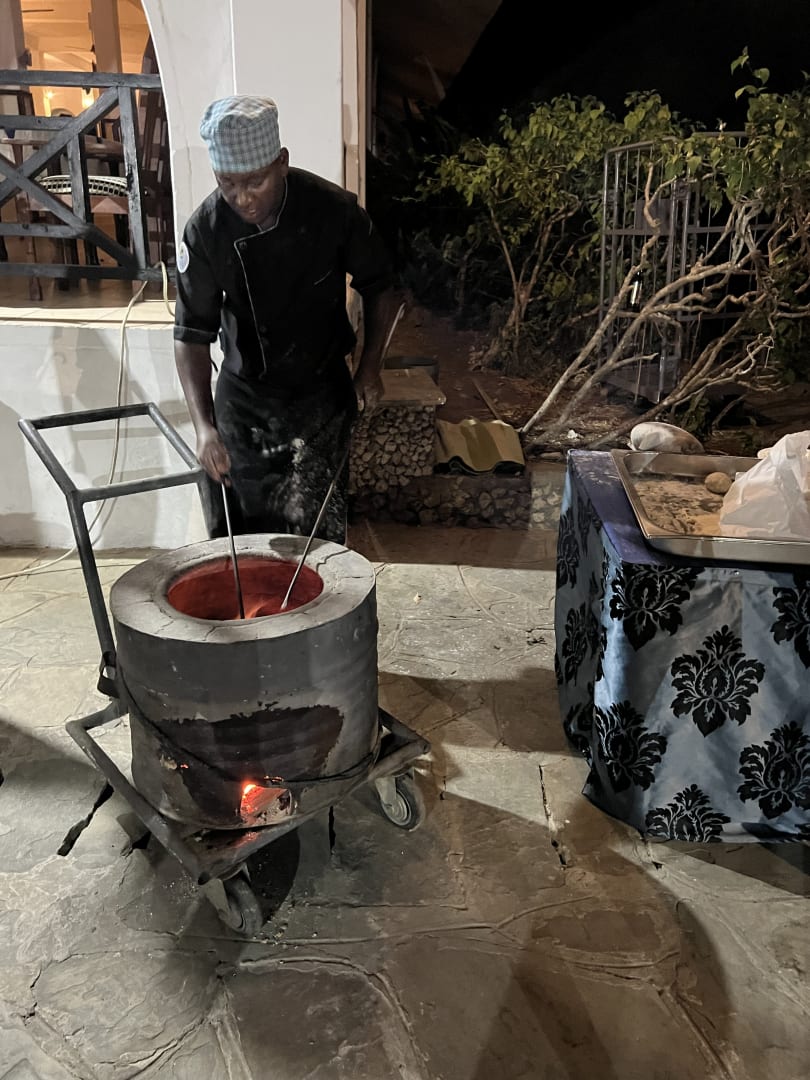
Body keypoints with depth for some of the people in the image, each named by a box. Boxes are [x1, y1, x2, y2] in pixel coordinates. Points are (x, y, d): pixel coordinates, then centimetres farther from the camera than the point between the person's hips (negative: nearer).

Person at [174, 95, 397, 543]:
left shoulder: (333, 209, -18)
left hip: (320, 394, -1)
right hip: (242, 398, 2)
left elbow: (379, 287, -1)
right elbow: (191, 333, -15)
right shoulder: (205, 229, -16)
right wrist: (203, 426, -27)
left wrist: (370, 366, -8)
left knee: (313, 532, -3)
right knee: (234, 531, 11)